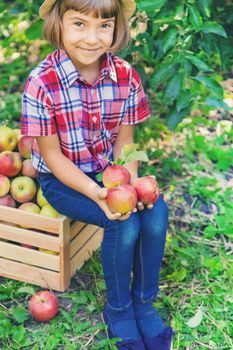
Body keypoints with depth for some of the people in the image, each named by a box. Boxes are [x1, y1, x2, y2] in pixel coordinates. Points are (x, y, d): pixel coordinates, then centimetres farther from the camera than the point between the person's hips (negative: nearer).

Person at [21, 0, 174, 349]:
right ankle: (118, 309, 2)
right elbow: (52, 156, -16)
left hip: (110, 169, 4)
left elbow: (124, 141, -1)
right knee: (124, 223, -25)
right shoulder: (41, 83, -22)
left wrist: (131, 182, -21)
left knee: (155, 211, -21)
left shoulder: (126, 76, -9)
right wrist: (96, 193, -29)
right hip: (62, 178, -4)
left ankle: (144, 303, 2)